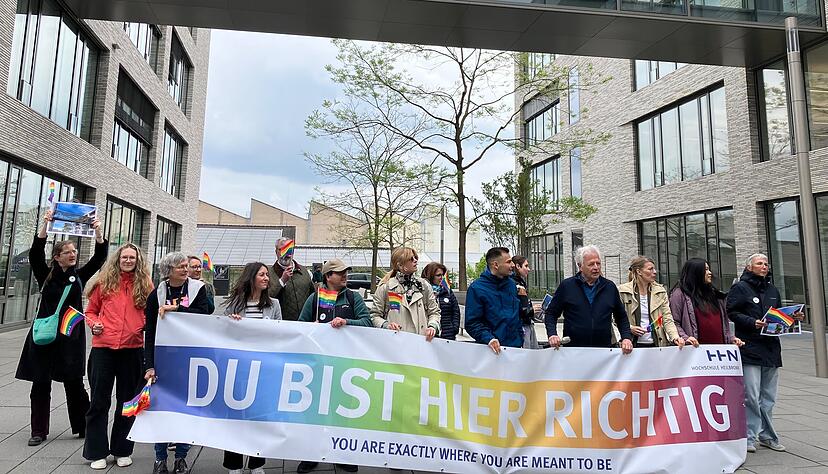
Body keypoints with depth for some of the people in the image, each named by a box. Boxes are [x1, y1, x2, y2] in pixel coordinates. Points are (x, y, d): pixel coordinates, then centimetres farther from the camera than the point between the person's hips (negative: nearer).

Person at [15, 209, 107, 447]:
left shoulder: (80, 275, 7)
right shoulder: (45, 275, 4)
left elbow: (100, 257, -4)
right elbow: (35, 253, -11)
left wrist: (98, 232, -16)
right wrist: (45, 224, -21)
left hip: (71, 336, 0)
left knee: (74, 384, 4)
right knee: (41, 384, 6)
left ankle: (84, 427, 14)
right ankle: (39, 431, 18)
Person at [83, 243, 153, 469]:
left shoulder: (145, 284, 5)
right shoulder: (105, 282, 5)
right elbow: (91, 311, 13)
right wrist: (94, 324, -6)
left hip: (132, 348, 0)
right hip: (103, 347, 0)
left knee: (128, 400, 11)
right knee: (99, 400, 7)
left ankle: (122, 450, 26)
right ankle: (97, 452, 22)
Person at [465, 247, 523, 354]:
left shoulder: (511, 284, 8)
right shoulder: (476, 288, -10)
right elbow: (472, 323, -13)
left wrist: (520, 340, 11)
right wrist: (488, 338, -25)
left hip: (515, 346, 5)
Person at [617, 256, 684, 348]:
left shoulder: (660, 291, 7)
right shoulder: (623, 291, -3)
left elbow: (667, 319, 1)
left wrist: (675, 337, -15)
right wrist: (630, 328, -14)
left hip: (657, 344, 2)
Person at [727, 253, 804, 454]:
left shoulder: (772, 290, 19)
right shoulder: (740, 288, -3)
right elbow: (732, 313, -9)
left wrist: (793, 317, 7)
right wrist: (753, 323, -21)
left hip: (772, 349, 7)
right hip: (750, 349, -7)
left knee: (769, 397, 13)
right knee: (751, 396, -8)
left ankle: (767, 436, 24)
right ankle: (749, 437, 1)